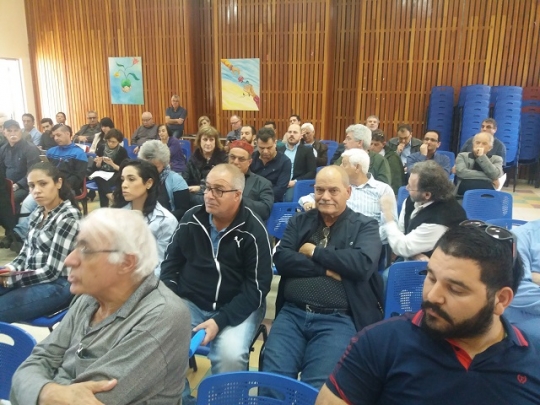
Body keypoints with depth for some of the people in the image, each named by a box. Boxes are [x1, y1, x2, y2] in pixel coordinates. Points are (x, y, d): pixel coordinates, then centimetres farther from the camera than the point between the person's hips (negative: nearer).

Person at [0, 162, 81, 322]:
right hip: (30, 277, 8)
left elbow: (51, 271, -17)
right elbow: (25, 253, 14)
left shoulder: (69, 218, -16)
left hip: (57, 285, -8)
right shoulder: (37, 214, 9)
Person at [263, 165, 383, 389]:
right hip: (292, 313, 3)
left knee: (316, 387, -18)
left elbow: (363, 264, -13)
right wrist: (326, 269, -10)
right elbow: (281, 259, -1)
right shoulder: (299, 221, 13)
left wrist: (314, 251, -6)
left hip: (338, 319, -2)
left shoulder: (365, 226, 6)